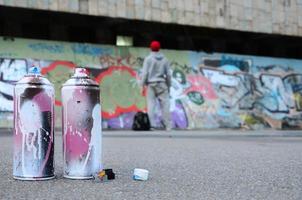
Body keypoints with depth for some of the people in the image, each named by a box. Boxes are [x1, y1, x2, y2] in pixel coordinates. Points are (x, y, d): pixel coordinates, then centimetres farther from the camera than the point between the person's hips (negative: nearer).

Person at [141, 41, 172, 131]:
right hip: (162, 84, 2)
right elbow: (168, 74, 8)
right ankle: (168, 126, -2)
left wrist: (143, 85, 0)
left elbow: (145, 73, -5)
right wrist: (168, 86, 16)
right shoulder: (164, 59, 8)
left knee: (151, 105, -2)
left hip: (151, 84, -2)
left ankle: (152, 125, -7)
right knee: (165, 105, 1)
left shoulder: (148, 59, 0)